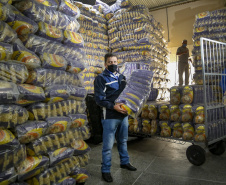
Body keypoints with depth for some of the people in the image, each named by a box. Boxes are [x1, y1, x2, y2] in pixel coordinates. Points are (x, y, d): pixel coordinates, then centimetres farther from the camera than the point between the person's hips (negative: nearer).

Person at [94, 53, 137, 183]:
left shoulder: (122, 77, 12)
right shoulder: (101, 78, -7)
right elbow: (99, 99, -13)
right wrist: (113, 106, -23)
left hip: (123, 114, 6)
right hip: (110, 116, -6)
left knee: (123, 141, 21)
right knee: (108, 145, 1)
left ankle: (125, 162, 40)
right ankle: (106, 170, 17)